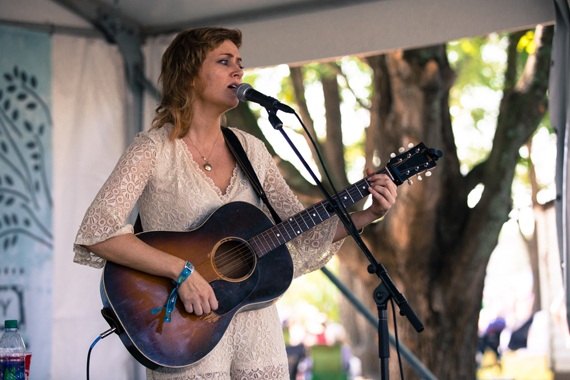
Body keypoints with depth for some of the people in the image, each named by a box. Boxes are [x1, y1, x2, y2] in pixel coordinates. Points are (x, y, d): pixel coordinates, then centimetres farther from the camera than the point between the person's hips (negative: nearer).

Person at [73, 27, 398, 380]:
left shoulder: (251, 150, 8)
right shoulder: (156, 149, -8)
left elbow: (303, 234, 10)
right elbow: (97, 232, -19)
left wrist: (368, 214, -3)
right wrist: (182, 270, -25)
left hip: (255, 324, 5)